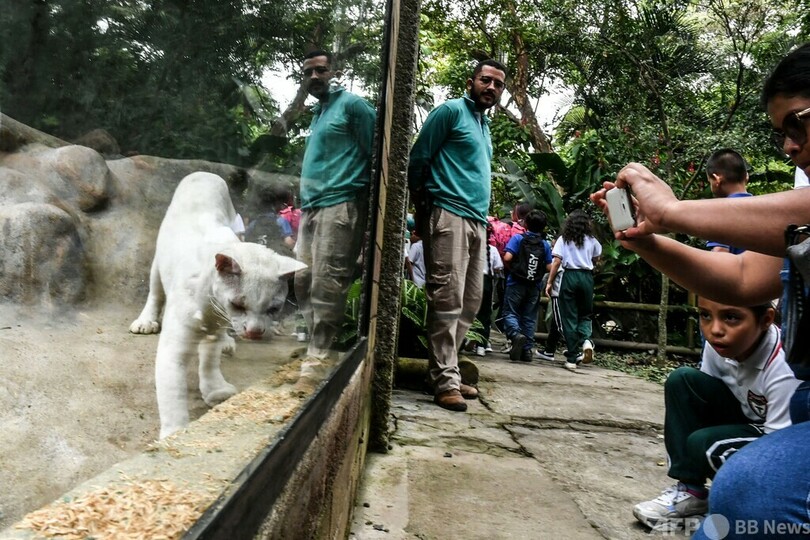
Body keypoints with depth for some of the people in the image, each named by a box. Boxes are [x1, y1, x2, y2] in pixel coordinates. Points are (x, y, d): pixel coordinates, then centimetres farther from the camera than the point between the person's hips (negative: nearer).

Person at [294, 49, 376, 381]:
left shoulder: (351, 105, -1)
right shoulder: (318, 112, 24)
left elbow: (376, 153, -6)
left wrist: (371, 201, -10)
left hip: (341, 205, -9)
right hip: (311, 207, 9)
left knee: (326, 283, -10)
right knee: (304, 280, 7)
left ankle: (320, 354, -4)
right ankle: (318, 348, 15)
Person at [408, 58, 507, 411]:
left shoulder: (484, 125, 26)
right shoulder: (451, 111, 1)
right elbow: (418, 159, -3)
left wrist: (482, 216, 17)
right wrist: (423, 206, -4)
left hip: (476, 221, 9)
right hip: (449, 216, -9)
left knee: (470, 302, 8)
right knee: (448, 299, -12)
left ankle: (444, 369, 15)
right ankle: (445, 381, -8)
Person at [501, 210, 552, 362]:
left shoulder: (518, 238, -5)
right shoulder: (545, 245, 5)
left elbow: (507, 258, -15)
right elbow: (549, 267, 1)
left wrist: (511, 269, 5)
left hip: (516, 283, -3)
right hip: (534, 286, 3)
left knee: (510, 313, 4)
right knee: (529, 317, 9)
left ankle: (516, 334, -24)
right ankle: (527, 349, 9)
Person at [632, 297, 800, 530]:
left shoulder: (784, 371, -33)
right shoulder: (718, 346, -16)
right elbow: (703, 401, -7)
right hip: (749, 421, 6)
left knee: (706, 444, -29)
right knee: (682, 381, -13)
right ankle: (690, 490, -6)